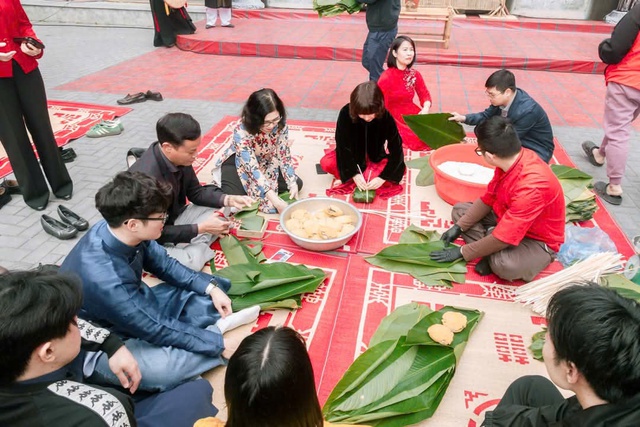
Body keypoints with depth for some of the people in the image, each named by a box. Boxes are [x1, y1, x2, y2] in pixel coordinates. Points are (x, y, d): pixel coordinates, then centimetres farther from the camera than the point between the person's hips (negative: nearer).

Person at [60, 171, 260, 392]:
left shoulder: (118, 231, -16)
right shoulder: (104, 280, -38)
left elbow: (164, 264, 0)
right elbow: (159, 329, -29)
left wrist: (211, 287, -8)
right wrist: (219, 344, -21)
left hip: (136, 309, 8)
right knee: (162, 368, -36)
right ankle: (216, 328, -12)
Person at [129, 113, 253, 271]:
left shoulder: (180, 158, -12)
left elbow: (196, 193, 4)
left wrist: (228, 199, -11)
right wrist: (201, 228, -24)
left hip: (173, 219, 8)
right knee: (191, 261, -32)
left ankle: (195, 247, -10)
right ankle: (197, 249, -2)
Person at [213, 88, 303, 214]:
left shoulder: (280, 125, -25)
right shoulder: (241, 131, -37)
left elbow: (284, 156, -16)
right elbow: (252, 168, -38)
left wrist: (293, 184, -31)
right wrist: (275, 200, -46)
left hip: (264, 163, 4)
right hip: (238, 163, -4)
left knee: (297, 184, -10)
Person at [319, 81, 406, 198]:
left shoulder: (386, 117, -27)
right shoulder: (345, 113, -27)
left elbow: (396, 150, -25)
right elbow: (342, 145, -23)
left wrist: (382, 177, -34)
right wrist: (354, 174, -30)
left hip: (376, 157, 1)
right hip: (352, 155, 0)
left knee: (400, 168, -28)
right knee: (326, 163, -26)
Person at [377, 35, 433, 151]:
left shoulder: (415, 74, 3)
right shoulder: (386, 78, -14)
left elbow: (425, 94, 15)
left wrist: (426, 109, -7)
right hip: (393, 118, -6)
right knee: (419, 140, -23)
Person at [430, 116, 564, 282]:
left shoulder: (530, 187, -38)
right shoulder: (512, 159, -13)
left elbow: (502, 239, -32)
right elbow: (488, 199, 2)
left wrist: (462, 252, -21)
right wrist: (458, 227, -3)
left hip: (538, 240, -8)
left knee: (504, 265, -39)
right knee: (459, 210, 3)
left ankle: (494, 257, -5)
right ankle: (492, 254, -10)